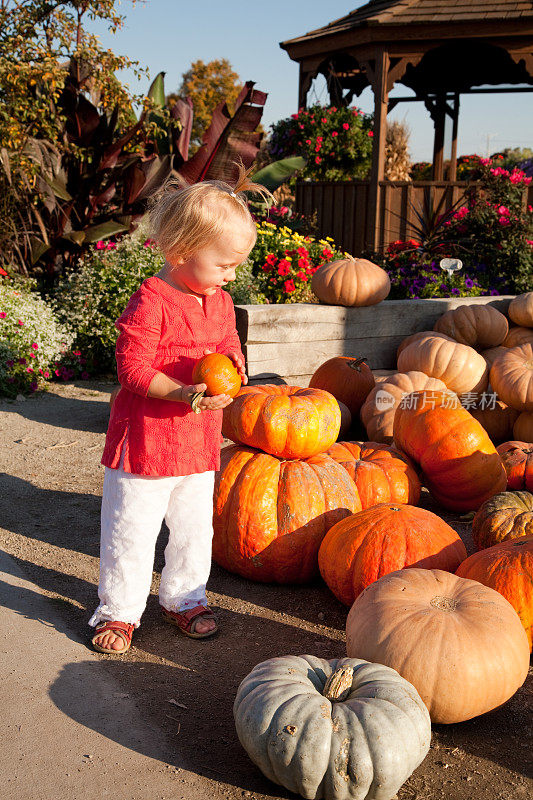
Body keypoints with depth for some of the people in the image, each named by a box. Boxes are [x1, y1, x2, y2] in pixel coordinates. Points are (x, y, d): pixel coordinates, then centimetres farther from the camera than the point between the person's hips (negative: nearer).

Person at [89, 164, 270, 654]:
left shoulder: (220, 302, 5)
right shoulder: (150, 303, -19)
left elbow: (229, 347, 16)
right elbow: (132, 366, -21)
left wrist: (229, 369, -8)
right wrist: (185, 393, -30)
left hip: (199, 441, 7)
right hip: (145, 440, -7)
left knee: (195, 528, 17)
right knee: (131, 532, 4)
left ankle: (184, 599, 37)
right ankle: (119, 610, 22)